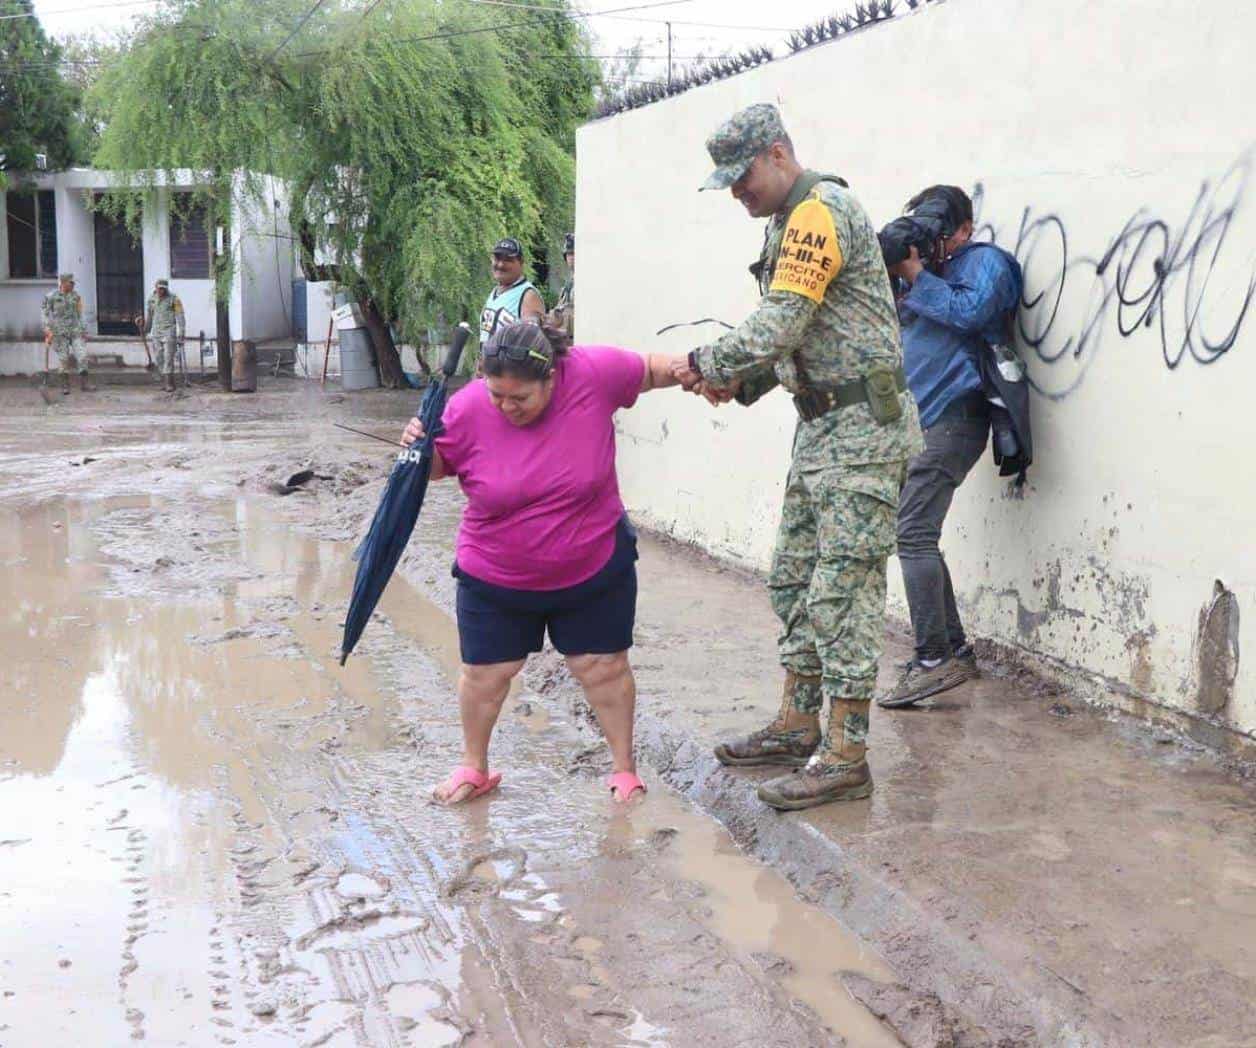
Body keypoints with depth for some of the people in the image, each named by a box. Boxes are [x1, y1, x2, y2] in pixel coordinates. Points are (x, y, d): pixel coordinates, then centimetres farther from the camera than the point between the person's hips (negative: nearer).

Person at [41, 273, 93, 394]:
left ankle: (84, 383, 1)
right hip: (59, 332, -3)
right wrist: (47, 330, -8)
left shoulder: (76, 296, 9)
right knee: (63, 359, 1)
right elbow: (46, 314, -1)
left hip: (75, 330, 3)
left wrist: (83, 329, 12)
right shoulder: (51, 297, -3)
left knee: (82, 355, -6)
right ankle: (65, 385, 12)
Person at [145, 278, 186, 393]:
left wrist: (181, 332, -16)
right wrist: (146, 330, 32)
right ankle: (165, 381, 14)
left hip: (169, 332, -5)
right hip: (156, 332, 5)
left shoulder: (173, 299, -6)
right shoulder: (152, 300, 9)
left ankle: (169, 384, -11)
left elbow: (180, 316, -9)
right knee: (160, 358, 5)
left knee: (168, 357, -11)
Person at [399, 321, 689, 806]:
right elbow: (437, 467, -2)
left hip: (595, 568, 0)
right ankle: (474, 767, 35)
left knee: (604, 668, 9)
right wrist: (419, 447, -22)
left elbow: (650, 370, 0)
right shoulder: (467, 409, -20)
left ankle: (625, 768, 28)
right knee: (484, 674, 11)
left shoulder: (593, 373, -20)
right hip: (495, 578, 1)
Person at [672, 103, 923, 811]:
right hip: (823, 426, 11)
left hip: (862, 426, -11)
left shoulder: (820, 211, -14)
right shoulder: (790, 223, 18)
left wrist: (709, 364, -11)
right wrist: (740, 384, 8)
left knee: (842, 590, -10)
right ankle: (799, 726, 24)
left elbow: (780, 322, -23)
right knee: (795, 578, 14)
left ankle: (846, 755, -6)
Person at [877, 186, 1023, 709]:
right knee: (914, 537, 8)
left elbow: (971, 312, -16)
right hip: (923, 419, 9)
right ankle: (955, 650, 15)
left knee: (912, 533, -16)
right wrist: (890, 275, 2)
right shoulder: (932, 269, 23)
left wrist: (916, 276, -9)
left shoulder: (985, 261, 0)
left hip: (954, 416, -9)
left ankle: (934, 660, -14)